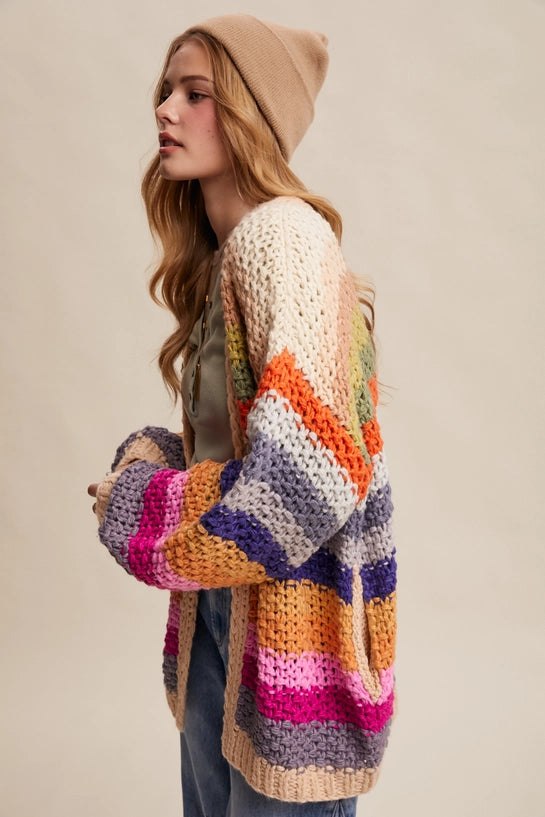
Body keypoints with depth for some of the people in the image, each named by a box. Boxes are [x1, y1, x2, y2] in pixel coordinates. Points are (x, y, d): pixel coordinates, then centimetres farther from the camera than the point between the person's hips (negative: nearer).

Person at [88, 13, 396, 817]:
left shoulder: (282, 234, -17)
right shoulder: (215, 255, 11)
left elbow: (300, 484, -26)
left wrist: (138, 509, -12)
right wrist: (151, 454, -4)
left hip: (292, 610, -8)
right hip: (217, 610, 8)